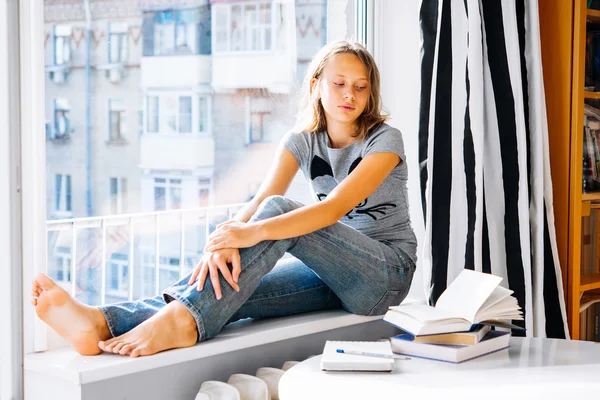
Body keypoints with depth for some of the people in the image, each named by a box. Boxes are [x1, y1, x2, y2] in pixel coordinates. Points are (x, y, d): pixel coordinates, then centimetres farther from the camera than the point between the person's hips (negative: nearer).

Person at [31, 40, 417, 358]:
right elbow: (259, 200, -12)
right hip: (332, 273, 5)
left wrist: (253, 232, -41)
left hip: (387, 271, -5)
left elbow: (335, 207, -26)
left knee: (278, 211, -30)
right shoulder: (302, 141, 5)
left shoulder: (384, 140, -10)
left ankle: (182, 319, -46)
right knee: (231, 288, -24)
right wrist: (226, 238, -36)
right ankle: (105, 322, -42)